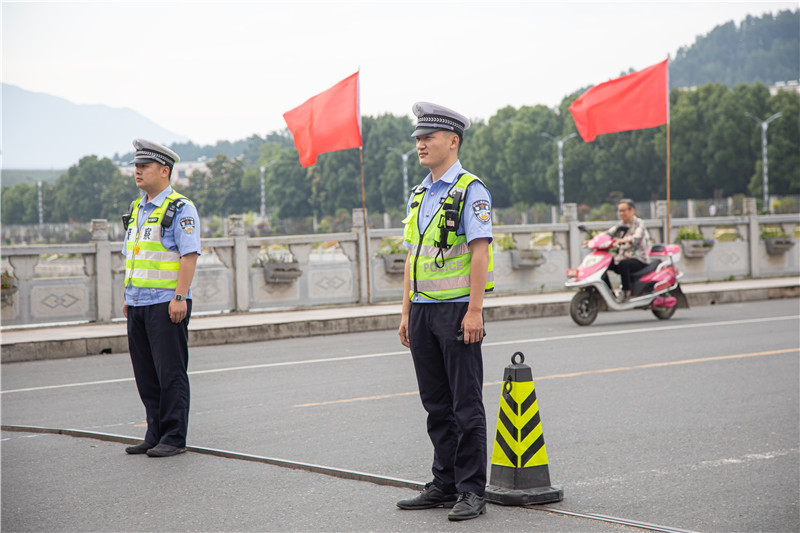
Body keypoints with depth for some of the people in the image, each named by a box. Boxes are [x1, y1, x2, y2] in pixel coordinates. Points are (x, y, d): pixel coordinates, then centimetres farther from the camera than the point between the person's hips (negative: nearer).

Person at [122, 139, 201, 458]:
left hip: (166, 303, -8)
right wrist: (128, 297, 17)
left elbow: (189, 255, -14)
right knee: (146, 374, 9)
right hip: (138, 304, 8)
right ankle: (155, 435, 16)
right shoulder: (137, 209, 17)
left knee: (170, 373, -5)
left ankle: (174, 438, -1)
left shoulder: (181, 209, -8)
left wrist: (180, 297, -21)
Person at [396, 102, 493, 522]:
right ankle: (444, 484, 18)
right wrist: (406, 312, 14)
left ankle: (471, 491, 0)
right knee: (437, 404, 11)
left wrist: (474, 310, -20)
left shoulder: (470, 191, -7)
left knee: (466, 405, -4)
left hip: (458, 309, -7)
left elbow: (479, 253, -14)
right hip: (423, 310, 8)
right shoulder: (419, 195, 16)